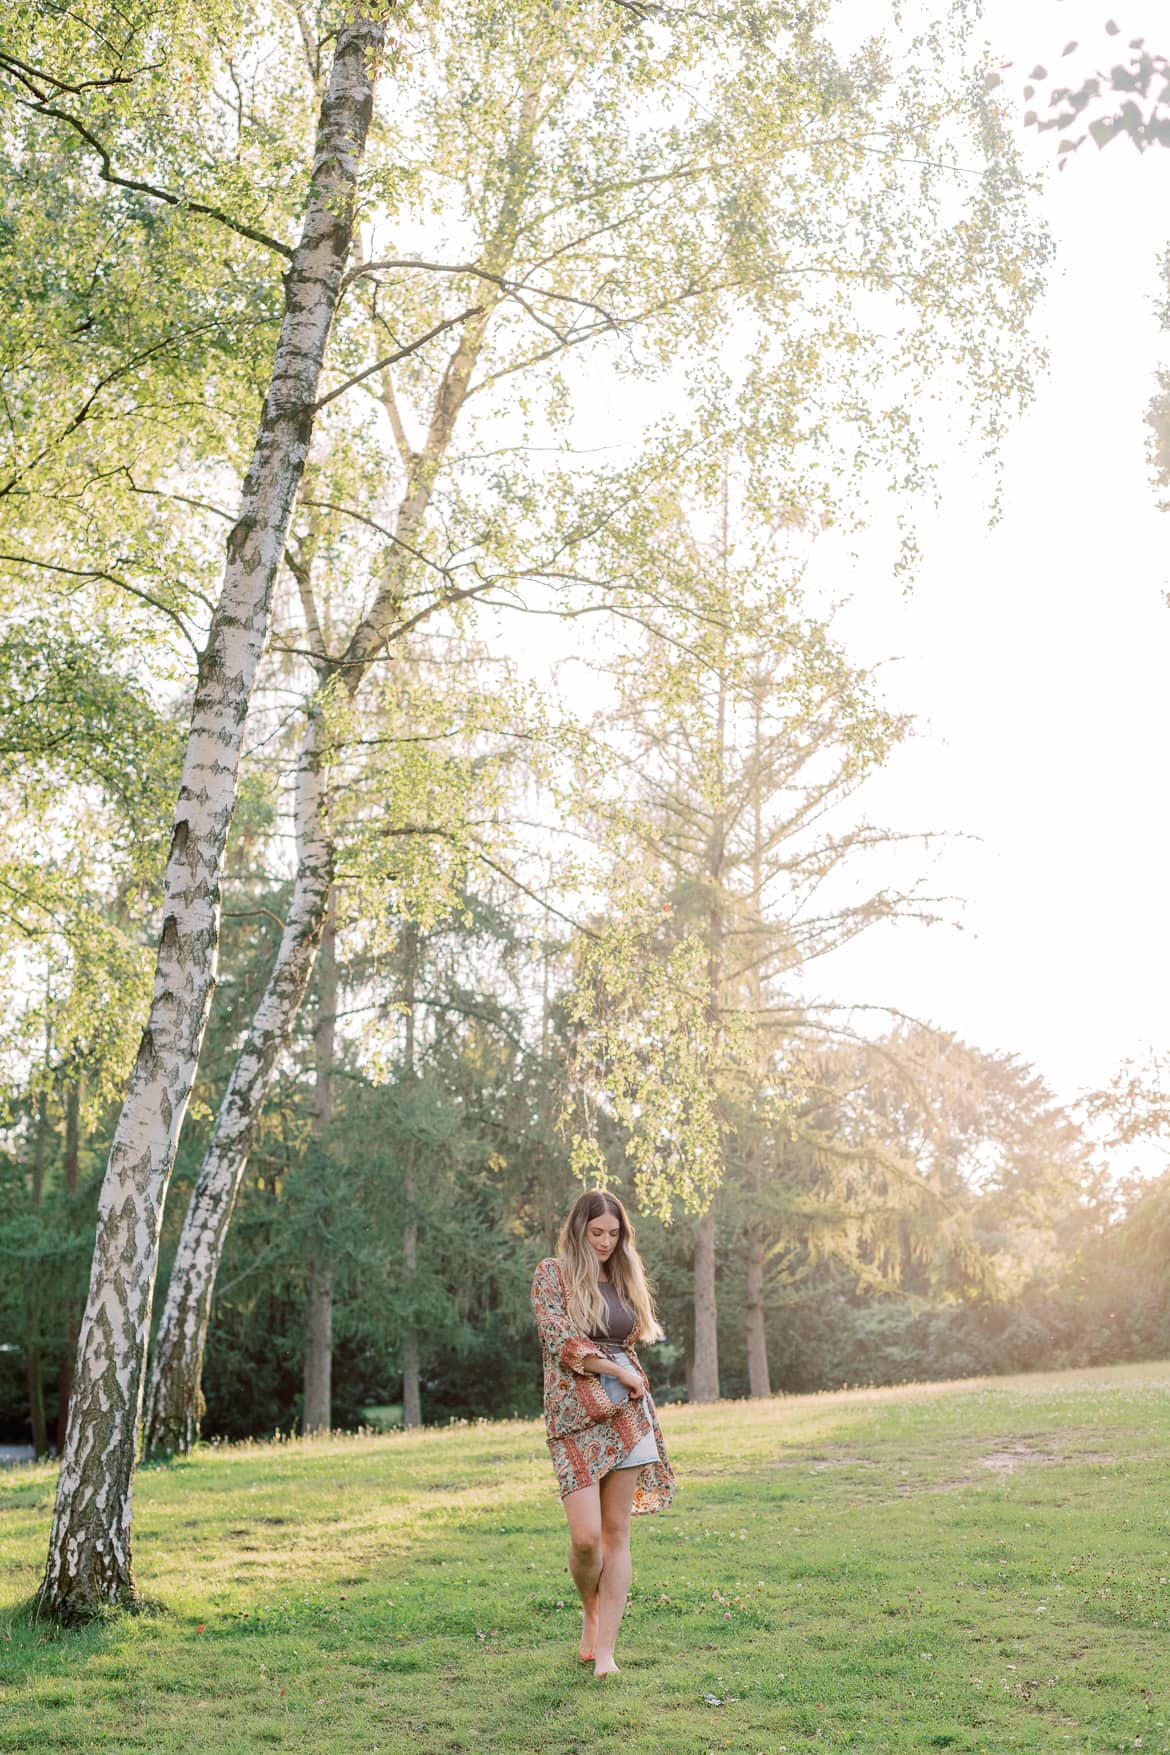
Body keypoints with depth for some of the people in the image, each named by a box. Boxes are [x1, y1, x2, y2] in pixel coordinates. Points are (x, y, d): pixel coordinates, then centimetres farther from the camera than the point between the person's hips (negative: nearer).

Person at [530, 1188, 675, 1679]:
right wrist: (619, 1371, -8)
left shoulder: (622, 1277, 14)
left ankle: (605, 1650, 6)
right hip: (576, 1416, -4)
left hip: (626, 1412, 5)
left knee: (616, 1532, 1)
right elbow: (562, 1343, -10)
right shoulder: (552, 1273, -1)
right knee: (586, 1536, -10)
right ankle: (590, 1614, 20)